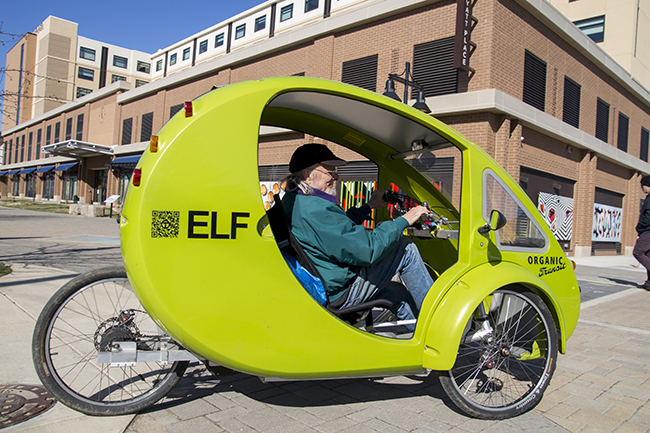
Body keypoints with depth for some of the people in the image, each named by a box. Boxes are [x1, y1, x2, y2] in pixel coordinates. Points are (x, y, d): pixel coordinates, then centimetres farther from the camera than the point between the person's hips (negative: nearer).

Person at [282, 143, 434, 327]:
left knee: (398, 294, 23)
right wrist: (403, 221, -15)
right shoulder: (316, 210, -28)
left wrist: (369, 206, 20)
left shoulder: (292, 201, 6)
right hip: (339, 294, -10)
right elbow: (368, 251, -27)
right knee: (406, 249, -2)